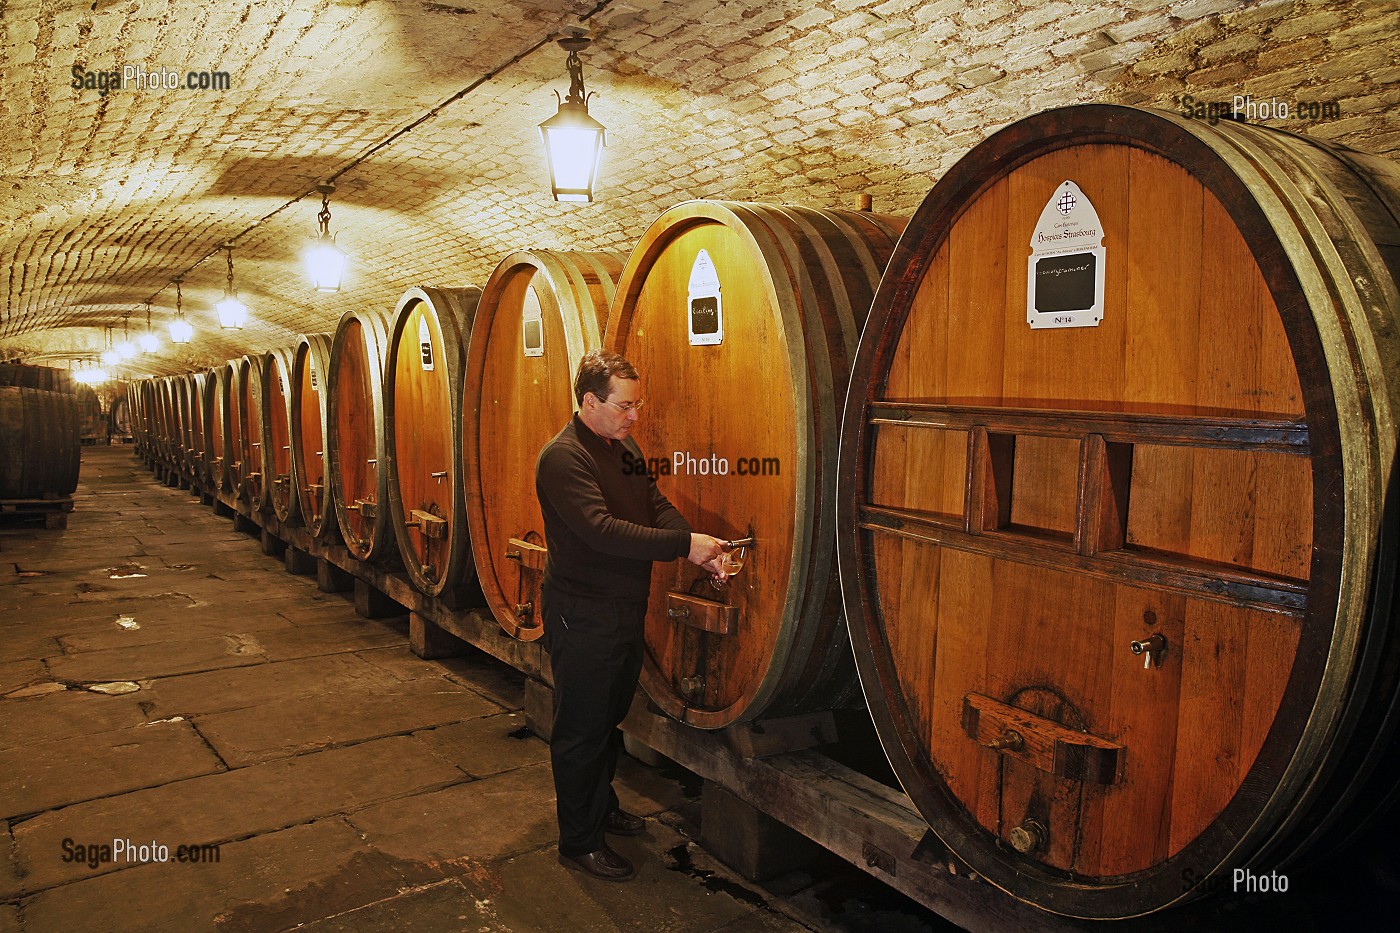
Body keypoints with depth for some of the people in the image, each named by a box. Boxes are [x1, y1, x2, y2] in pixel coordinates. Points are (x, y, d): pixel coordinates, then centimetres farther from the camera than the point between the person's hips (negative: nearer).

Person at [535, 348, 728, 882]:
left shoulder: (626, 448, 9)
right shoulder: (563, 458, -20)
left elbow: (656, 506, 7)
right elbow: (602, 529, -31)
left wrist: (695, 546, -12)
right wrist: (684, 544, -31)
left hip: (626, 609, 9)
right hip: (581, 617, -9)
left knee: (609, 718, 23)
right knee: (581, 729, 5)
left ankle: (602, 806, 42)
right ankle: (578, 842, 20)